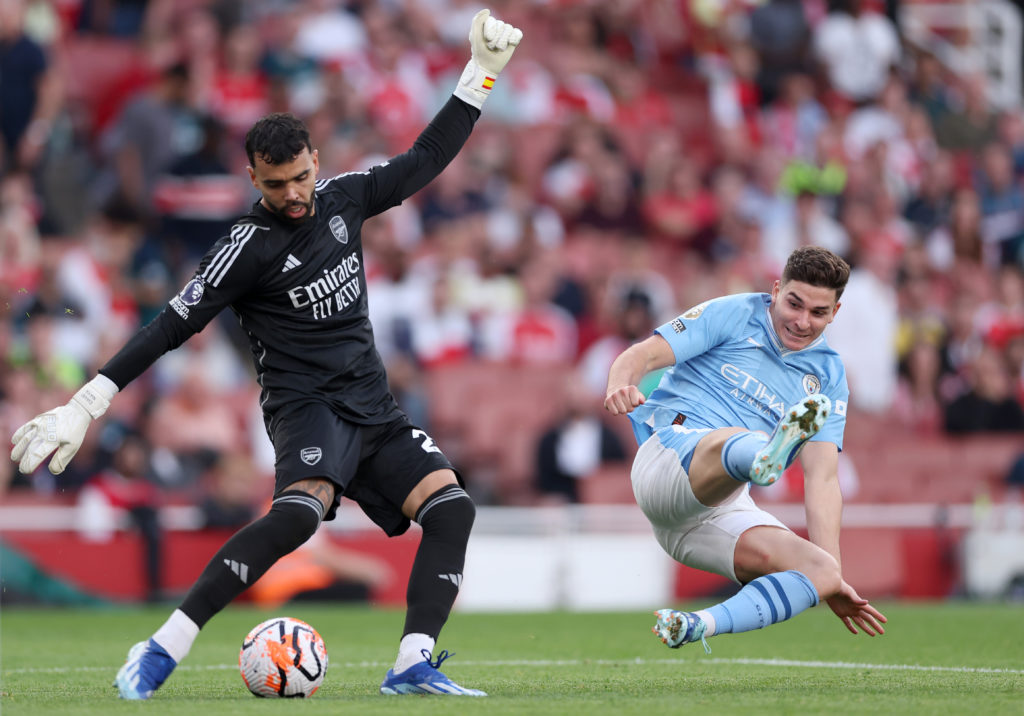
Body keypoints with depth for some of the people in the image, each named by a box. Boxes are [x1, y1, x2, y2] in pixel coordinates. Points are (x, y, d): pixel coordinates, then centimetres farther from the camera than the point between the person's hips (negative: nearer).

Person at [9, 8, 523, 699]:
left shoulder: (342, 198, 7)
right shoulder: (250, 247, -10)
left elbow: (426, 159, 18)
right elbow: (173, 326, -11)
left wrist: (481, 72, 13)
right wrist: (86, 405, -16)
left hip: (373, 406, 7)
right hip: (305, 402, -7)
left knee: (451, 504, -14)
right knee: (302, 509, -35)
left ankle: (413, 666, -16)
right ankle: (164, 651, -33)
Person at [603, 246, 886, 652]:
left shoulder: (829, 378, 16)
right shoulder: (732, 315, 7)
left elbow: (822, 479, 10)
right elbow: (641, 356, -1)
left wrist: (834, 575, -2)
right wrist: (620, 386, -27)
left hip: (723, 514, 5)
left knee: (822, 572, -20)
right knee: (734, 440, -39)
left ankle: (697, 628, -37)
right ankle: (766, 458, -78)